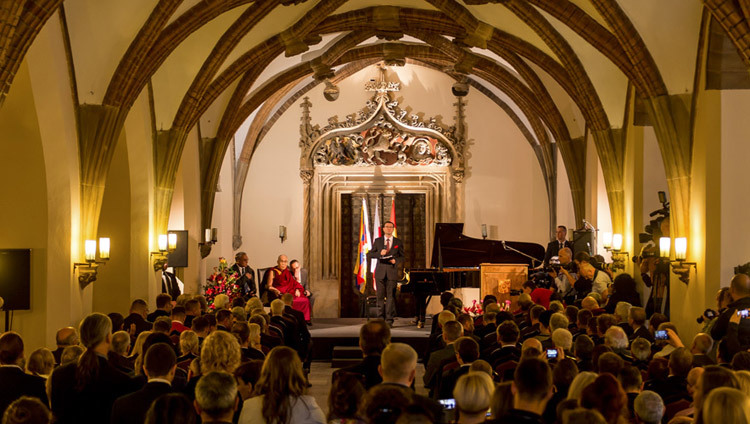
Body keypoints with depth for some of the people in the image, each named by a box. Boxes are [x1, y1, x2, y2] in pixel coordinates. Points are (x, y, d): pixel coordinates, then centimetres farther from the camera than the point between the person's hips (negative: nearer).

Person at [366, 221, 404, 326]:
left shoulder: (398, 242, 9)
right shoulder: (377, 241, 10)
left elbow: (402, 257, 8)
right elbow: (370, 254, 7)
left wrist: (396, 261, -12)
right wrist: (379, 253, -11)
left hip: (392, 271, -1)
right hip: (380, 272, 1)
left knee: (390, 296, -4)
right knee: (380, 296, 3)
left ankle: (389, 320, -1)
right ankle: (381, 318, 10)